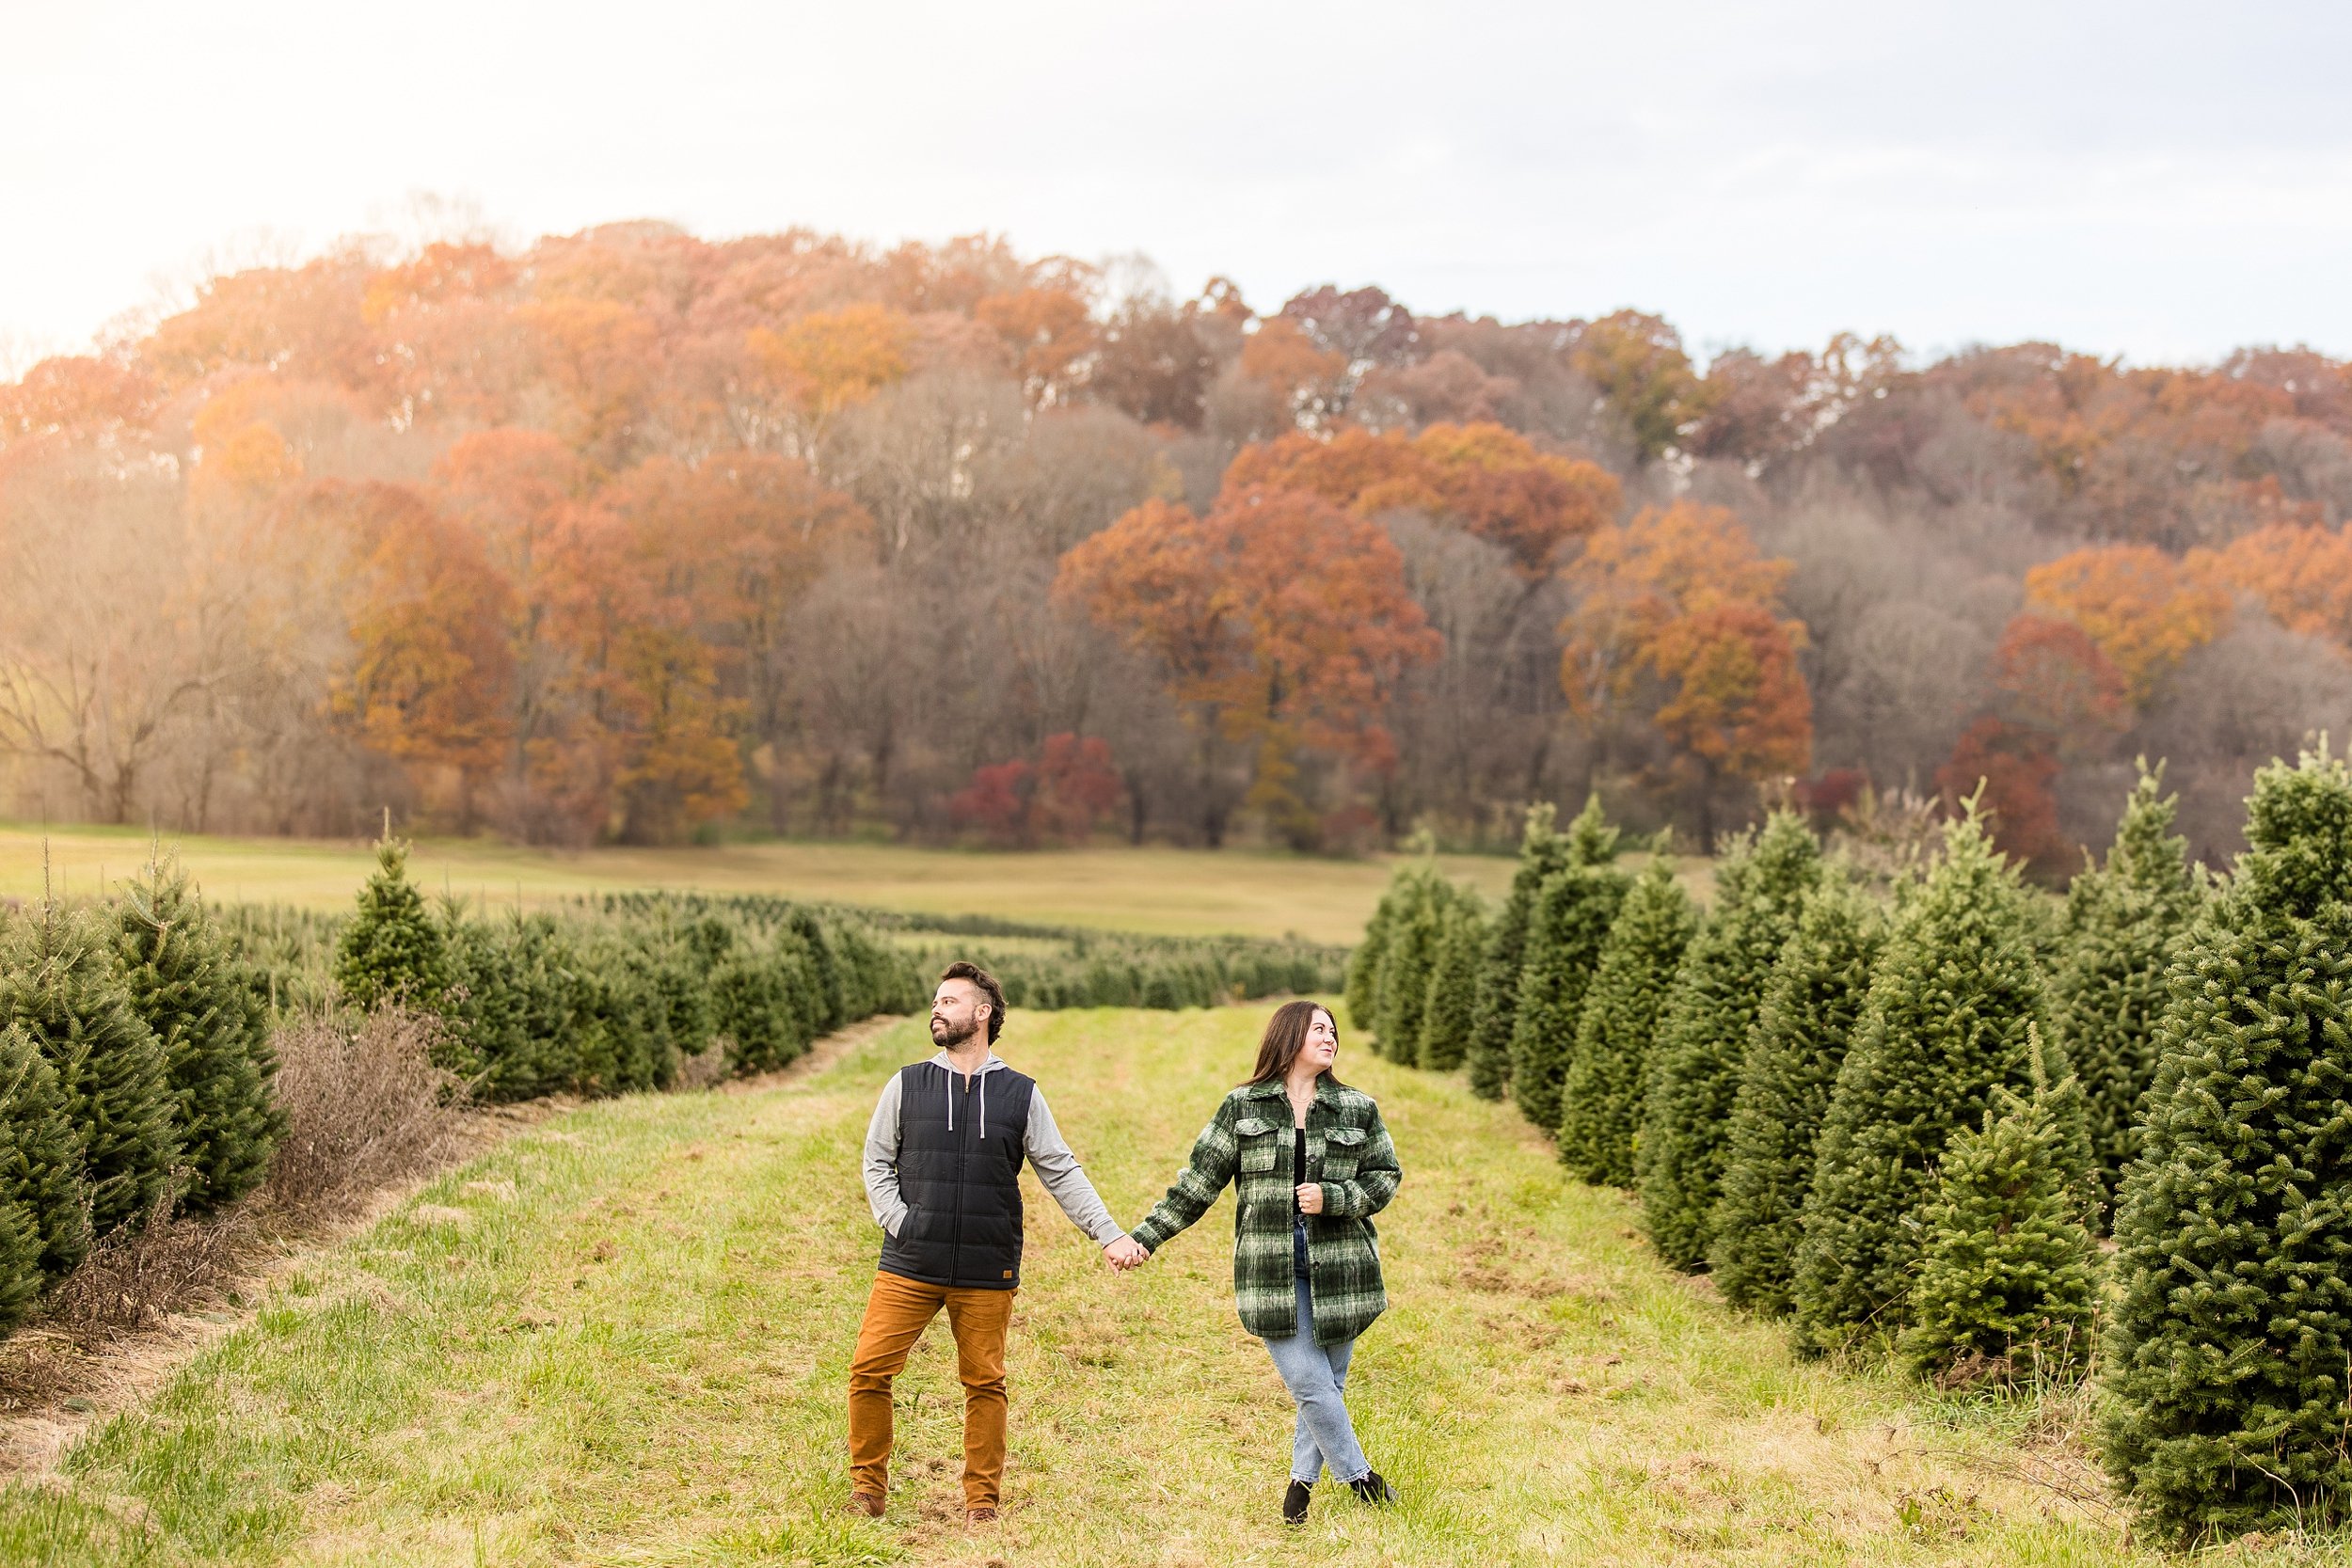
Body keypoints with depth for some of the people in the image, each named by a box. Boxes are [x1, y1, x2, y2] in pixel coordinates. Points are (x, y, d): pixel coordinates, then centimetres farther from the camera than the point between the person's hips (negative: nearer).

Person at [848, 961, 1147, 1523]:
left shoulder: (1021, 1095, 5)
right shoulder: (906, 1086, 6)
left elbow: (1061, 1172, 5)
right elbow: (877, 1163, 11)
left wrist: (1111, 1234, -4)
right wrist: (899, 1223, -5)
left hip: (987, 1273, 0)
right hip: (908, 1266, 0)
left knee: (985, 1384, 5)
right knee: (869, 1370, -5)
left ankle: (983, 1501, 17)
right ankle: (868, 1487, 11)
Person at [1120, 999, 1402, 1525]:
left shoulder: (1358, 1109, 5)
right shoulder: (1242, 1107, 3)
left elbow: (1386, 1176, 8)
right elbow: (1200, 1180, 5)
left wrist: (1331, 1199, -10)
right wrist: (1146, 1237, 2)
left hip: (1339, 1268, 2)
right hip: (1272, 1270, -2)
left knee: (1328, 1383, 6)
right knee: (1310, 1385, -8)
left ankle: (1303, 1480, 26)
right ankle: (1358, 1476, 12)